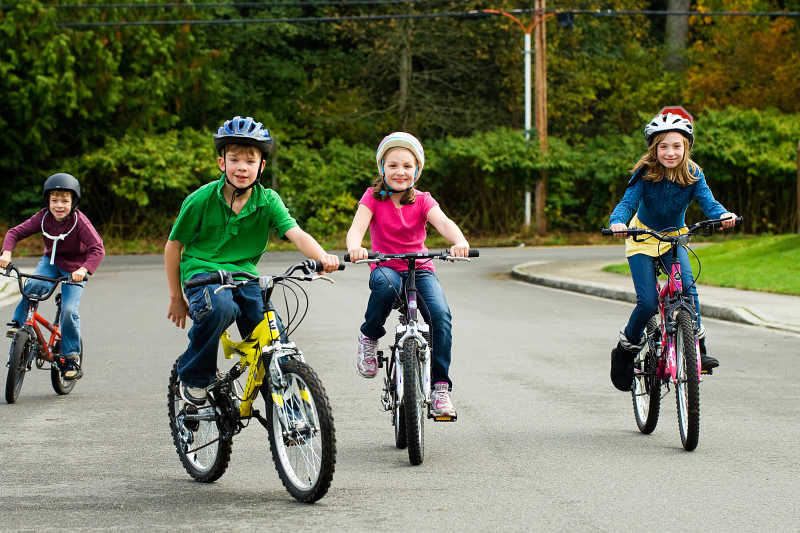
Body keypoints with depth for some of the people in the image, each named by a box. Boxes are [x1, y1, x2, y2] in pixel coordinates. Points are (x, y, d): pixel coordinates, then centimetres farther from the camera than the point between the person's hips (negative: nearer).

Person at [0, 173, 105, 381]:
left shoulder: (79, 221, -25)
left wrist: (84, 269, -50)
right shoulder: (43, 218, -14)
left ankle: (72, 358, -4)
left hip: (73, 269, -3)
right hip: (51, 261, 3)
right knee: (35, 285, -30)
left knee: (69, 310, -18)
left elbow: (97, 248, -33)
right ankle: (18, 321, -8)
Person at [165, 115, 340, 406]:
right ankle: (194, 377, -12)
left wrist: (322, 257, -40)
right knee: (221, 306, -37)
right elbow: (173, 246, 1)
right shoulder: (201, 199, -9)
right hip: (203, 274, -3)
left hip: (244, 277, 3)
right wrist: (176, 298, 6)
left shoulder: (268, 200, -3)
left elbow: (296, 234, -19)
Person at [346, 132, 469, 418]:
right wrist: (354, 247, -43)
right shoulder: (373, 197, -1)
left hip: (420, 269, 1)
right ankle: (369, 336, -12)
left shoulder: (422, 201, 1)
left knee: (441, 316, -25)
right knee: (386, 285, -40)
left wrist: (460, 242, -41)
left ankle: (440, 387, -16)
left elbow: (443, 222, -18)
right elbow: (357, 226, -18)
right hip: (385, 267, -1)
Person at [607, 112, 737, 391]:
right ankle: (627, 346, 10)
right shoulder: (644, 174, -20)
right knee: (648, 303, -15)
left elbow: (707, 201, -25)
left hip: (674, 237, 2)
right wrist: (618, 221, -49)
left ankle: (698, 347, -14)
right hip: (642, 239, -2)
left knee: (687, 286, -25)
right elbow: (627, 202, -26)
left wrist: (723, 215, -48)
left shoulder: (693, 174, -14)